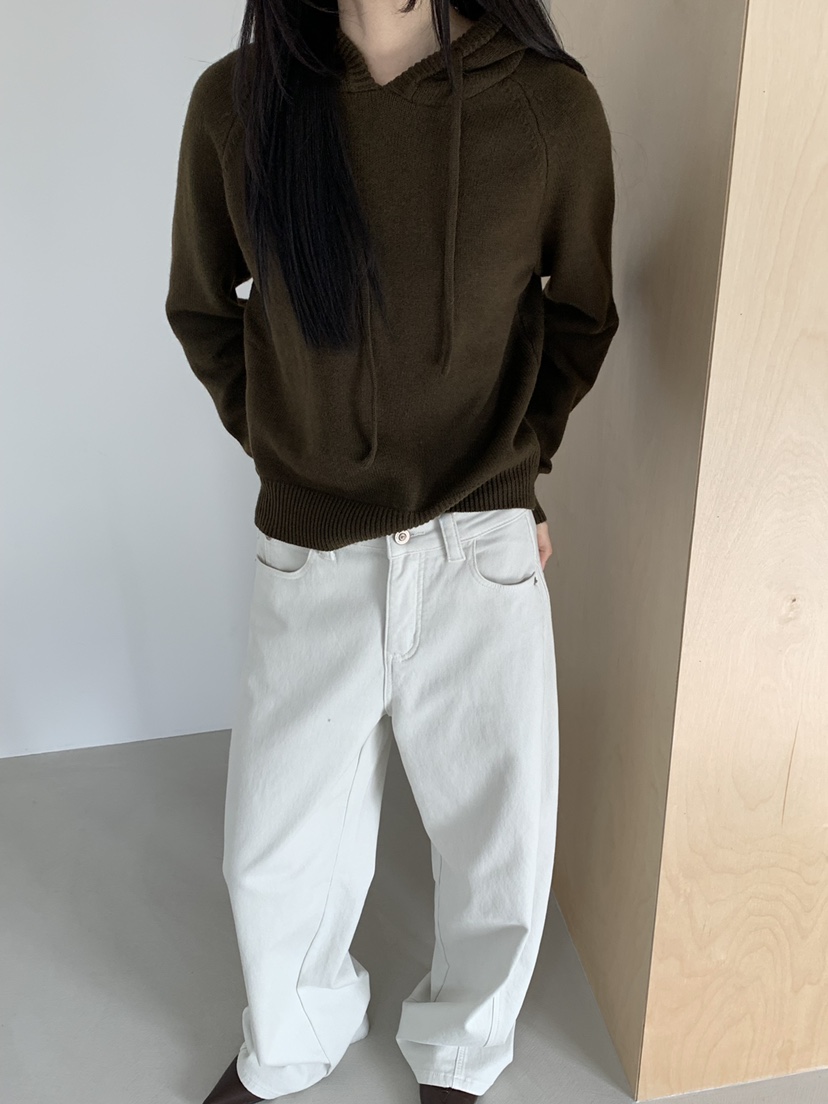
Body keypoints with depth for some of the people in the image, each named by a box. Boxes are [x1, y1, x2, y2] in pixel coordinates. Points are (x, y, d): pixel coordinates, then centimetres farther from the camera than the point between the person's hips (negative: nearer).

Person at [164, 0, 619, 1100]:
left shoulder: (553, 107, -8)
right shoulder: (234, 103, -5)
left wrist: (513, 464, 3)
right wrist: (281, 452, 6)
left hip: (482, 554, 0)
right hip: (309, 558, 1)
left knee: (502, 852, 12)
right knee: (275, 856, 15)